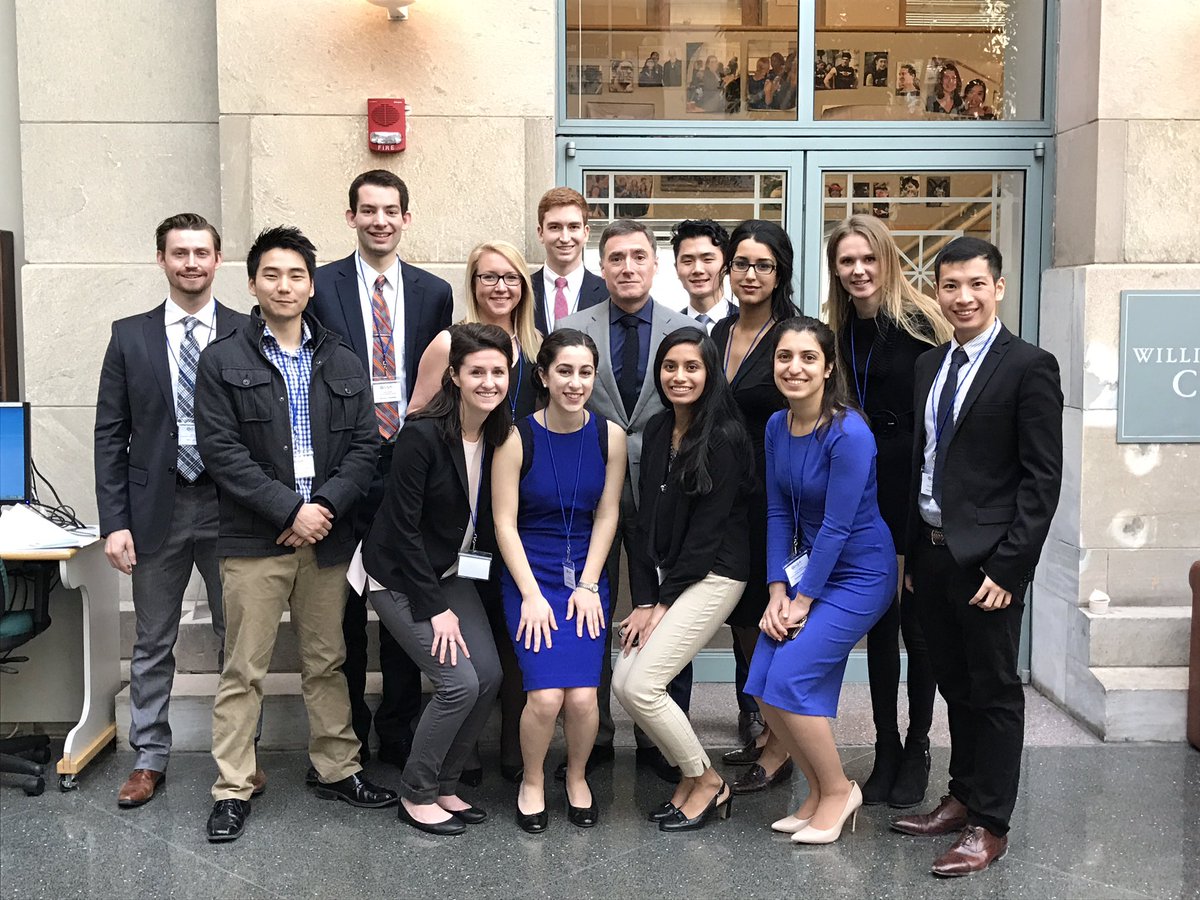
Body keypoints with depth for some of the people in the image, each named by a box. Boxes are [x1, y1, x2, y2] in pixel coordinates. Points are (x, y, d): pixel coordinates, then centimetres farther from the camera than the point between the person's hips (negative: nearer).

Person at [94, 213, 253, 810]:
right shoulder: (130, 336, 3)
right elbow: (110, 434, 2)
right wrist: (114, 521, -4)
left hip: (229, 508, -1)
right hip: (157, 508, 1)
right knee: (152, 643, 11)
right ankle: (149, 758, 24)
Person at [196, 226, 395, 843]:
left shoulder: (342, 363, 11)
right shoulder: (223, 360, 0)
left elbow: (365, 445, 5)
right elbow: (221, 450, -9)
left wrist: (326, 505, -11)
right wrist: (290, 509, -15)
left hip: (326, 535, 3)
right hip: (253, 538, -3)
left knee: (327, 663, 13)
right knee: (244, 670, 2)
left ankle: (337, 770, 25)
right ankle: (232, 790, 11)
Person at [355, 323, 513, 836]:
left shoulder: (501, 436, -4)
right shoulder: (422, 434, -24)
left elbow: (492, 517, 5)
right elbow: (403, 526, -21)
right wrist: (434, 608, -19)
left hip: (451, 571, 7)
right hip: (398, 576, -6)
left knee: (489, 676, -4)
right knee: (459, 682, -14)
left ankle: (443, 786, 16)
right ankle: (416, 795, 7)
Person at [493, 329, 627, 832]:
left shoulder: (609, 437, -2)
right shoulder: (518, 437, -10)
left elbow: (606, 516, 2)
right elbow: (504, 522, -8)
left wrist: (588, 585, -5)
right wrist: (531, 595, -12)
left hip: (586, 576, 2)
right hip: (529, 573, -2)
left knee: (582, 696, -12)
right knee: (545, 695, -16)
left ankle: (577, 776, 18)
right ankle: (532, 781, 13)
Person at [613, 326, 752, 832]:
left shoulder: (725, 437, -13)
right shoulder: (657, 431, 9)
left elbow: (708, 526, -15)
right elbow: (647, 519, 6)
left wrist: (662, 601, -11)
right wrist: (643, 599, -2)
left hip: (712, 576, -7)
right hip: (665, 575, 7)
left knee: (641, 685, -14)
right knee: (623, 681, -3)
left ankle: (707, 783, 8)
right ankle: (692, 775, 17)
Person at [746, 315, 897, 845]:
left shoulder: (849, 434, -23)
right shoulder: (777, 426, 0)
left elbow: (837, 526, -20)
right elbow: (779, 513, 3)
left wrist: (802, 601, -14)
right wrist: (777, 593, -2)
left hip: (858, 573, -7)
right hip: (808, 565, 7)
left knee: (790, 680, -14)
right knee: (763, 687, 1)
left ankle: (838, 790, 8)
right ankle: (820, 791, 19)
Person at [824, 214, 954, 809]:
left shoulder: (920, 320, -9)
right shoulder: (838, 330, 8)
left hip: (918, 495, -4)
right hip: (864, 497, 5)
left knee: (918, 623, 6)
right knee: (878, 623, 11)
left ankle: (917, 749, 22)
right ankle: (886, 749, 23)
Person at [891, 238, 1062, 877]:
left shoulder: (1029, 366, -9)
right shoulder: (929, 365, 12)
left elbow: (1042, 478, -12)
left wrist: (1008, 566, -17)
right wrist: (909, 550, 10)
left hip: (986, 559, -6)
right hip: (930, 551, 7)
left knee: (994, 691, 4)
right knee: (955, 685, 17)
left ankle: (989, 825, 15)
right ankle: (962, 799, 31)